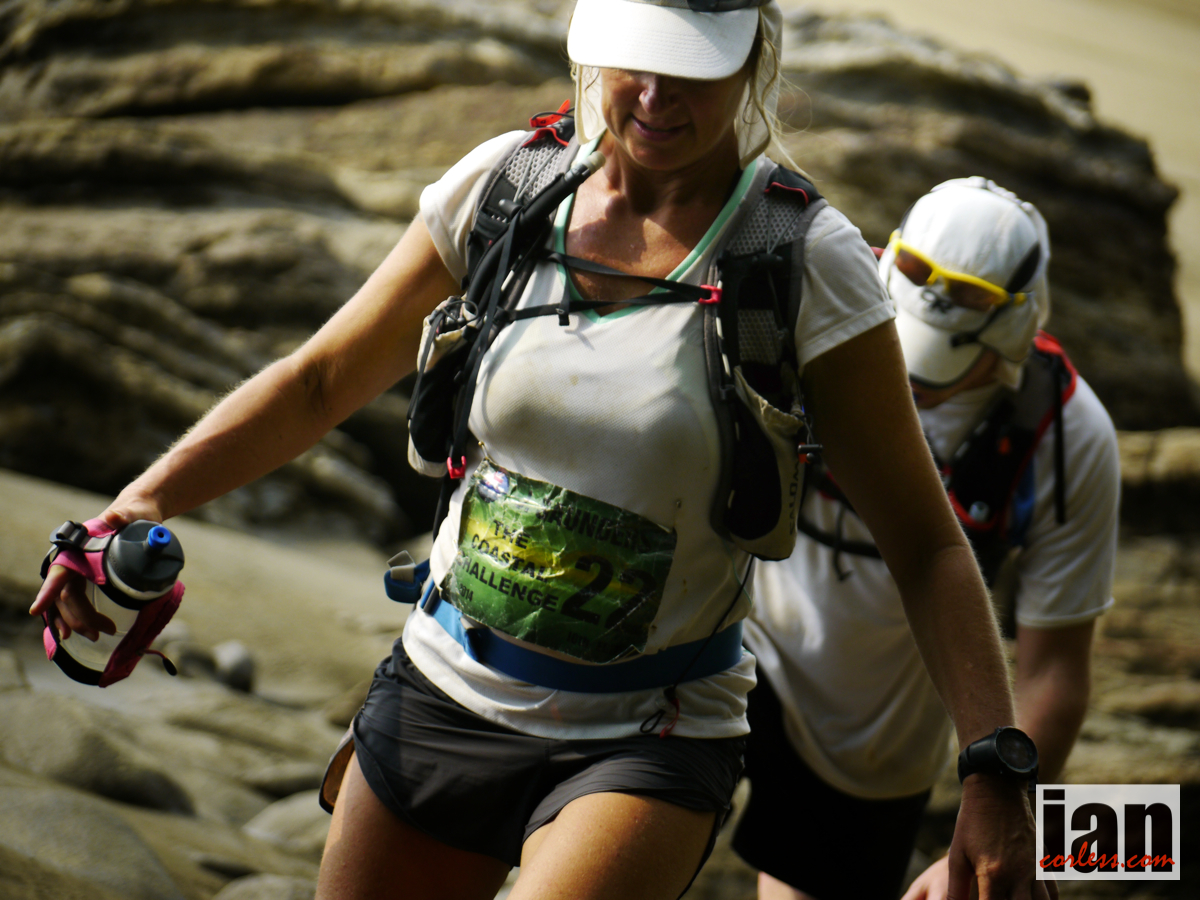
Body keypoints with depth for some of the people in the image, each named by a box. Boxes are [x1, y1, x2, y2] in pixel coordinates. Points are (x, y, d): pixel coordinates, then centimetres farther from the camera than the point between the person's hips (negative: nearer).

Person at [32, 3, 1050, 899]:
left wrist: (995, 767, -22)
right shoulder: (503, 187, -4)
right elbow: (318, 381, 6)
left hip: (645, 744, -4)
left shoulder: (810, 264, -14)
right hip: (439, 695, 4)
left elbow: (925, 545, -11)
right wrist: (142, 502, -7)